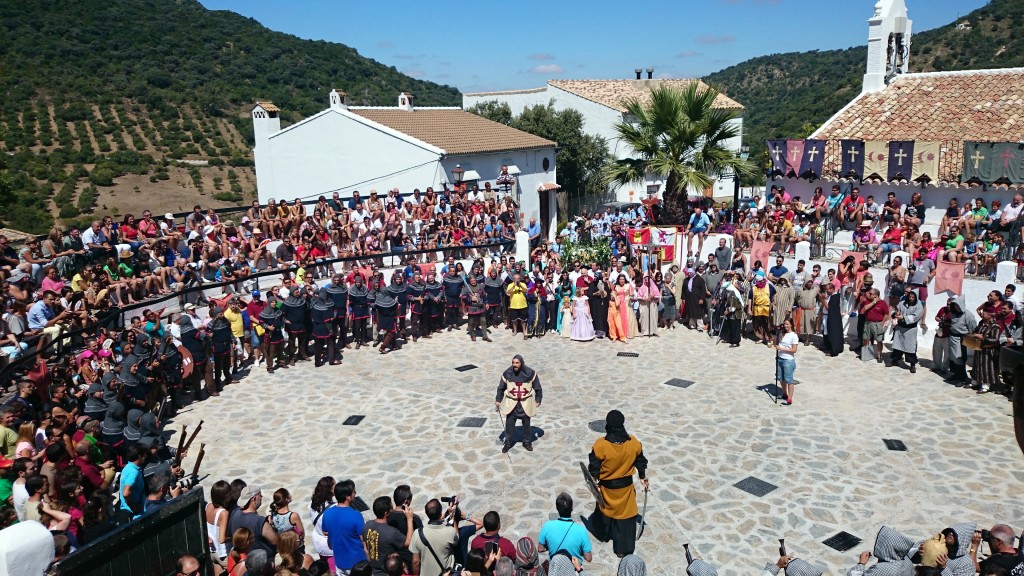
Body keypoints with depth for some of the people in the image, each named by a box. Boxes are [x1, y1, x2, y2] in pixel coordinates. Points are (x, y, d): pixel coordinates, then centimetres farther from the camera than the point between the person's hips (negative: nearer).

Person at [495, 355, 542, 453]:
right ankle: (507, 443, 17)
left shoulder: (530, 373, -13)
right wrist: (498, 400, 5)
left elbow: (537, 387, 0)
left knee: (526, 424, 13)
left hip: (526, 403, 0)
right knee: (509, 424, 2)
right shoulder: (507, 373, -11)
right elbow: (501, 387, 2)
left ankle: (527, 442, 31)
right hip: (511, 402, 0)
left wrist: (538, 400, 5)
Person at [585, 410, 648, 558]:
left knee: (605, 510, 26)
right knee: (625, 516, 13)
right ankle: (623, 548, 21)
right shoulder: (634, 443, -15)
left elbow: (594, 468, -13)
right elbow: (641, 463, 0)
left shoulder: (600, 445, -23)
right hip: (626, 486, 1)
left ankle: (602, 531, 50)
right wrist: (644, 479, 16)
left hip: (607, 487, 0)